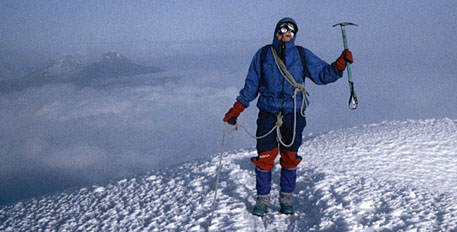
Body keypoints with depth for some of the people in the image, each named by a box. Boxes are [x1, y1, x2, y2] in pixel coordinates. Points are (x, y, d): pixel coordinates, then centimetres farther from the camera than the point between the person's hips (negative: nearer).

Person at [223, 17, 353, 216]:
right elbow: (251, 86, 9)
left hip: (293, 114, 1)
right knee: (264, 158, -1)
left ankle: (287, 198, 21)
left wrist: (339, 65, -12)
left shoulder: (303, 56, 5)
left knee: (290, 158, 7)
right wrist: (236, 110, 6)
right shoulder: (263, 55, 5)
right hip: (268, 113, 0)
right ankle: (262, 199, 13)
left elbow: (323, 75, 5)